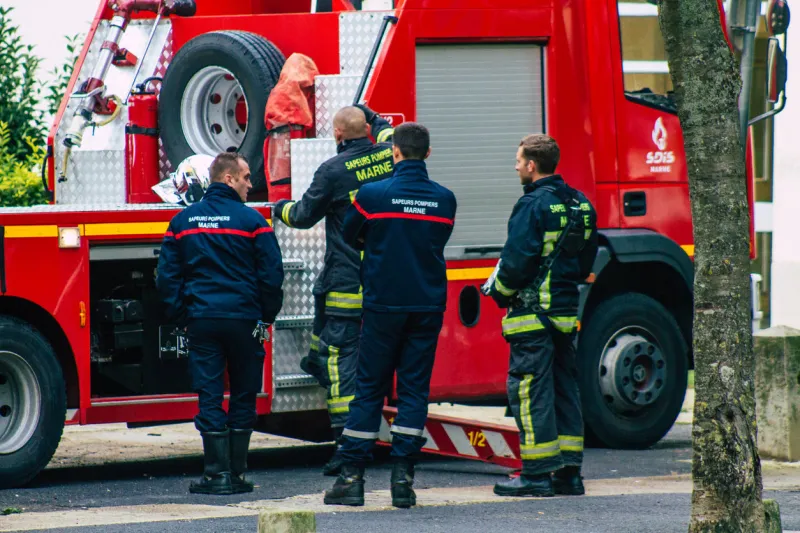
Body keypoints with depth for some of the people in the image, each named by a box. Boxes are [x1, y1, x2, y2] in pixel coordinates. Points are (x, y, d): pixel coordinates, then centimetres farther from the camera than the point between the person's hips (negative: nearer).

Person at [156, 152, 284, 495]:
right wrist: (267, 316, 9)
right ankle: (237, 473, 9)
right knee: (244, 396, 8)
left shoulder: (183, 220, 7)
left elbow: (167, 276, 8)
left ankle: (217, 473, -2)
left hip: (201, 320, 2)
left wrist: (180, 319, 14)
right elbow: (271, 274, -4)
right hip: (243, 318, -2)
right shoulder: (251, 220, -4)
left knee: (210, 397, 2)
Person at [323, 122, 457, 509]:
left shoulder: (371, 195, -8)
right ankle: (403, 476, 0)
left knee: (369, 389, 4)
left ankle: (352, 475, 3)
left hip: (384, 303, -2)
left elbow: (351, 238, 8)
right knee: (414, 388, 5)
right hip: (428, 304, 2)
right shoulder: (445, 200, 1)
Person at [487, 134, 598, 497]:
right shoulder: (580, 204, 12)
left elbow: (517, 260, -17)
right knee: (564, 388, 12)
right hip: (567, 311, 8)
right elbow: (586, 261, 18)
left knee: (530, 389, -5)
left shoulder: (533, 205, -14)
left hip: (533, 312, -8)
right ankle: (569, 472, 13)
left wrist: (499, 291, -1)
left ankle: (537, 475, -6)